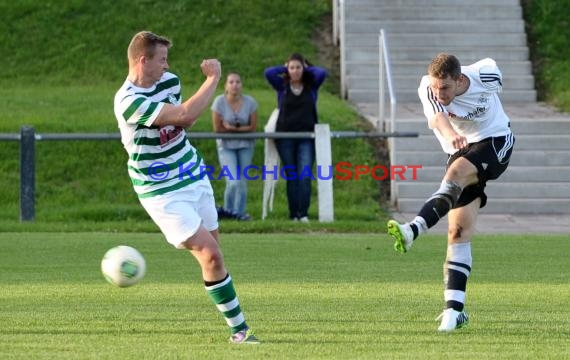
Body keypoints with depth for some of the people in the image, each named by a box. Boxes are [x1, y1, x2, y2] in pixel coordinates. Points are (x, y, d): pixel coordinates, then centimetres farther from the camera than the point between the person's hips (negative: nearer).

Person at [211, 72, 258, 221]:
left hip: (245, 146, 2)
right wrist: (241, 128, -9)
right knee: (233, 182, -12)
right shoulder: (220, 101, -14)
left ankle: (239, 212, 19)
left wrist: (231, 128, -13)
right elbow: (217, 128, -11)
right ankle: (228, 209, 11)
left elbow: (253, 127, -6)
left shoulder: (249, 102, -9)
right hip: (226, 146, -2)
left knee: (242, 181, 3)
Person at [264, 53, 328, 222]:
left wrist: (307, 68, 4)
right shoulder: (282, 85, 5)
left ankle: (303, 214, -15)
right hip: (285, 137, 1)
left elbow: (322, 73, -11)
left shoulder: (311, 85, 6)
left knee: (305, 176, -11)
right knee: (291, 177, 3)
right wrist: (284, 68, 4)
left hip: (306, 137, 0)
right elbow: (268, 72, -10)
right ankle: (293, 214, 5)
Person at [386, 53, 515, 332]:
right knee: (459, 230, -8)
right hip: (462, 151, 3)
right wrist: (451, 135, -63)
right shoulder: (428, 88, -19)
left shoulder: (485, 74, -17)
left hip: (496, 142, -3)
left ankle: (413, 231, -53)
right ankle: (455, 309, -10)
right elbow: (436, 118, -40)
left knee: (456, 173, -35)